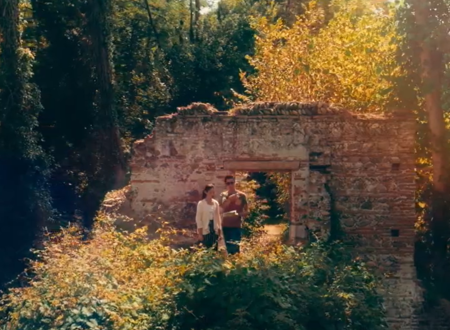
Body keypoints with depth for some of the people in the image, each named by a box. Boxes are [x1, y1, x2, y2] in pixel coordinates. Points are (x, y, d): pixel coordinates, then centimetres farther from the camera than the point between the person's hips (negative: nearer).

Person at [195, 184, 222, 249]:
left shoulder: (216, 203, 5)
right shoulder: (201, 204, -7)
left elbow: (218, 216, 11)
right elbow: (198, 218, -7)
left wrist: (219, 229, 7)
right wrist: (200, 233, -10)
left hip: (215, 230, 4)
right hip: (205, 231, -4)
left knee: (215, 249, 6)